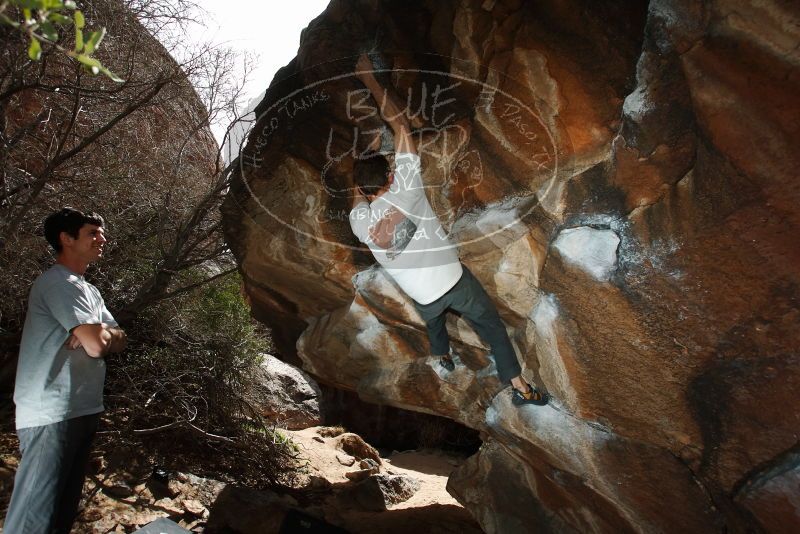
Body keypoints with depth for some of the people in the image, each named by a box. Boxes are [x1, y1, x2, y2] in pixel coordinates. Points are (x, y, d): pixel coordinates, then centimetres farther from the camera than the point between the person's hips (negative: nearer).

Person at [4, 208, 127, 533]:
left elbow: (119, 340, 13)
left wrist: (96, 333, -7)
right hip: (52, 415, -10)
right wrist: (98, 334, 0)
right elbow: (96, 345, -22)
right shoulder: (59, 282, -13)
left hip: (81, 411, 10)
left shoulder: (89, 290, 18)